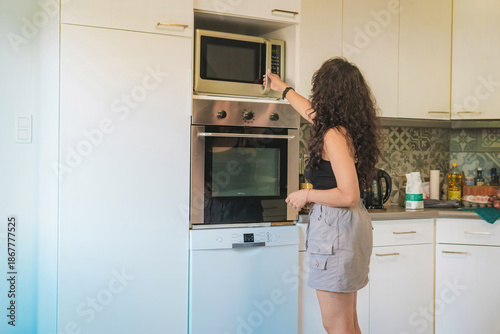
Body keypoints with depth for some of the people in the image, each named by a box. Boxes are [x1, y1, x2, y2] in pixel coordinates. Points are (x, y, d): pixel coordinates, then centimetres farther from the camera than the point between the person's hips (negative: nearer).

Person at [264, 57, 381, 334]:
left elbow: (348, 195, -24)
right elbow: (314, 113, 29)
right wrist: (284, 89, 43)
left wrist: (307, 195, -10)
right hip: (352, 224, 10)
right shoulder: (350, 127, 9)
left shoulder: (334, 135, -19)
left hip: (336, 226, -10)